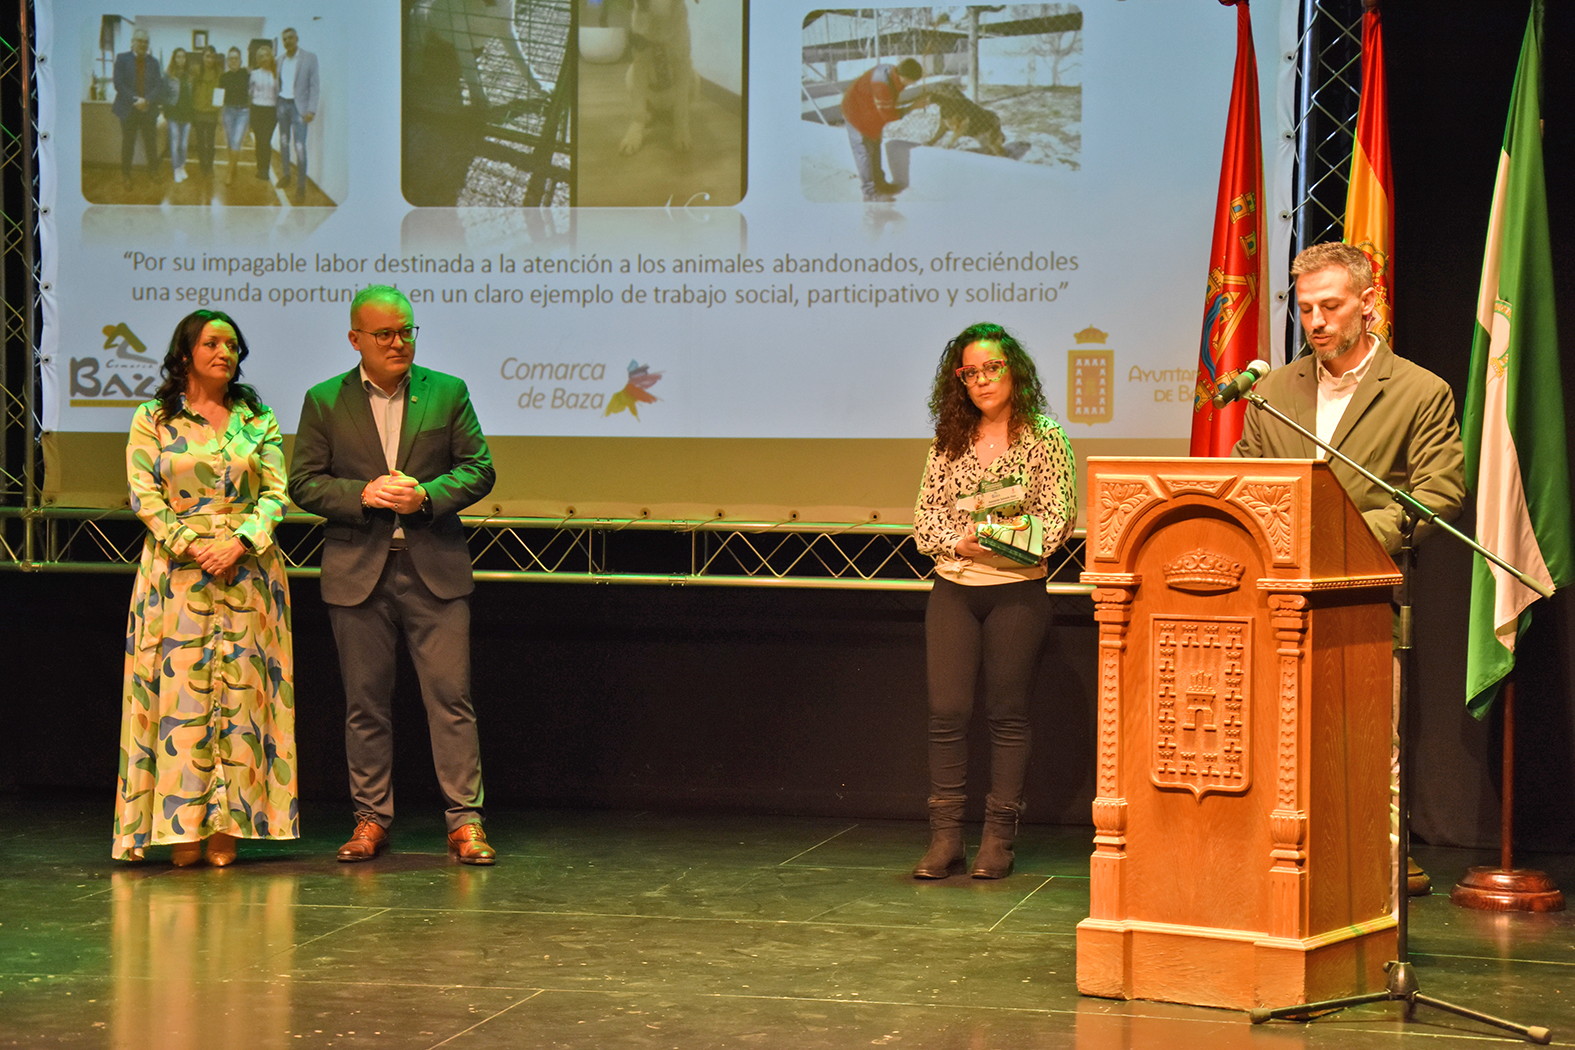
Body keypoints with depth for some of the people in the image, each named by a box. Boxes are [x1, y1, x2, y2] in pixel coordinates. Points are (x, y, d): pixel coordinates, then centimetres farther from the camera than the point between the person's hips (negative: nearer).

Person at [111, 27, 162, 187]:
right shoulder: (122, 59, 1)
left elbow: (159, 87, 3)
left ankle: (154, 173, 12)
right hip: (129, 110, -2)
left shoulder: (153, 62, 10)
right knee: (128, 144, 3)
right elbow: (119, 84, -7)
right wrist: (135, 100, -16)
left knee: (151, 144, 3)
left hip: (148, 109, 2)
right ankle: (126, 175, 13)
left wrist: (147, 100, -14)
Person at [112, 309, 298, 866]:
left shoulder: (258, 420, 10)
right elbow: (145, 496, -2)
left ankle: (227, 825, 1)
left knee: (239, 689, -2)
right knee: (180, 690, -5)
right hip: (176, 568, -1)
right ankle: (183, 826, -2)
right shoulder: (152, 419, 5)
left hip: (247, 565, 1)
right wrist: (192, 547, -13)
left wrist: (237, 543, -13)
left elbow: (276, 494, 3)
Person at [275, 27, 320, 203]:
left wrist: (311, 110, -14)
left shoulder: (309, 58, -7)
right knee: (284, 141, 14)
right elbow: (278, 83, 13)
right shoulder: (280, 59, 8)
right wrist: (275, 104, 5)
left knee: (299, 146, -11)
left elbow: (313, 86, -8)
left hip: (298, 105, -5)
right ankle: (286, 175, 29)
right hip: (282, 103, 5)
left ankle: (301, 186, -8)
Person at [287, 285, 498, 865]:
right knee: (366, 703, 6)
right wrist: (363, 494, -14)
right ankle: (371, 819, 16)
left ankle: (465, 821, 1)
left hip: (435, 571, 0)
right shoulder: (324, 401, 5)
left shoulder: (448, 392, 7)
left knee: (451, 697, -3)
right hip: (358, 572, 0)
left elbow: (478, 468, 4)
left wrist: (426, 495, -13)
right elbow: (303, 482, 2)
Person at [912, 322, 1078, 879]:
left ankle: (998, 840, 8)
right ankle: (945, 838, 0)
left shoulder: (1045, 437, 1)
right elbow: (924, 520, 7)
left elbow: (1060, 516, -4)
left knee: (1006, 713, 1)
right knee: (947, 711, -4)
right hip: (953, 589, 3)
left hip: (1017, 590, -3)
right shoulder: (949, 443, 11)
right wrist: (961, 540, -12)